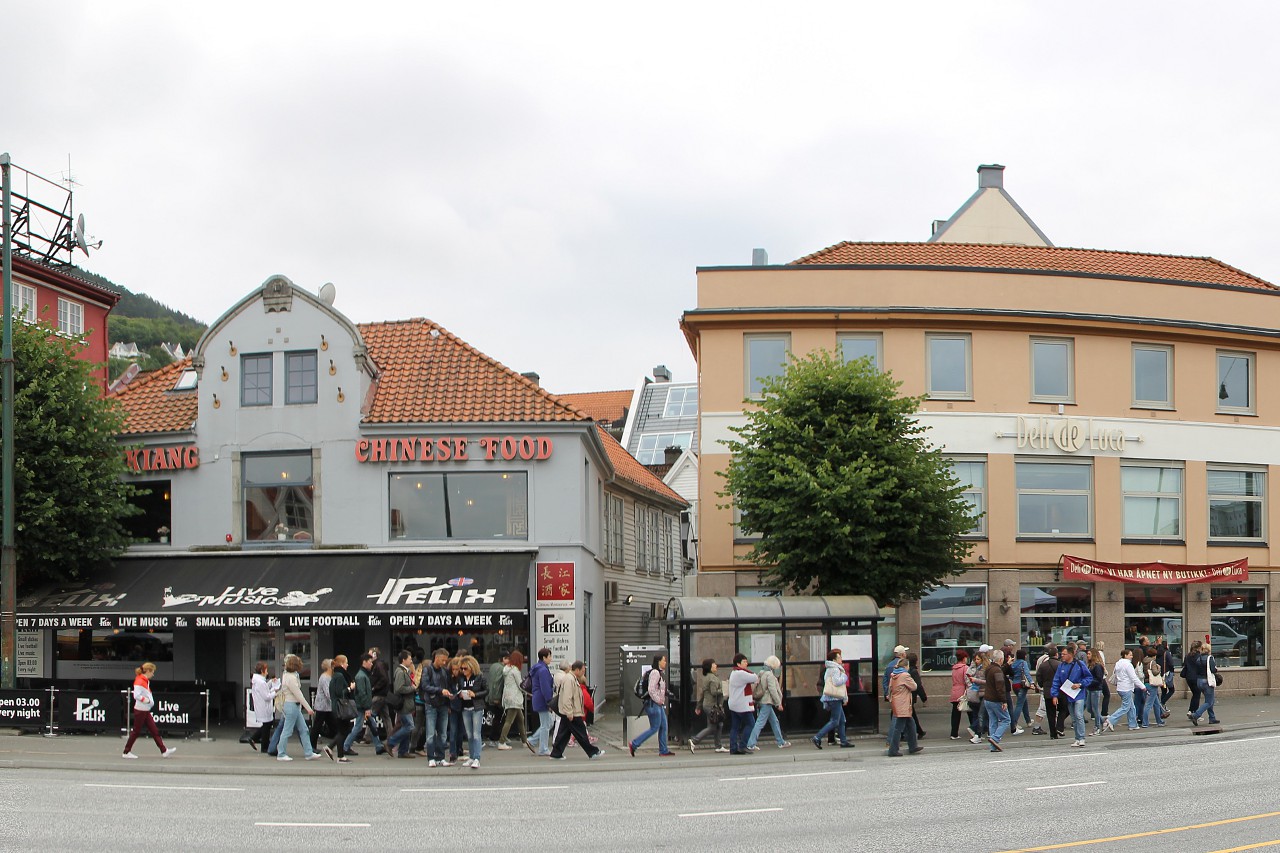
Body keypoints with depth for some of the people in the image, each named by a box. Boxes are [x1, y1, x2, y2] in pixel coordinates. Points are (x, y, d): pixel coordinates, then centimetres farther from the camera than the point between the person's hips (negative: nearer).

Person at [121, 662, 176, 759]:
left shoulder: (146, 681, 12)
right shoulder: (139, 681, -17)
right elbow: (136, 696, -26)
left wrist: (151, 701, 4)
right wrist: (147, 700, -18)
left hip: (146, 711, 10)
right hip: (140, 710, -9)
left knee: (155, 731, 6)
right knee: (136, 732, 0)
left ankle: (164, 751, 6)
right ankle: (126, 752, 11)